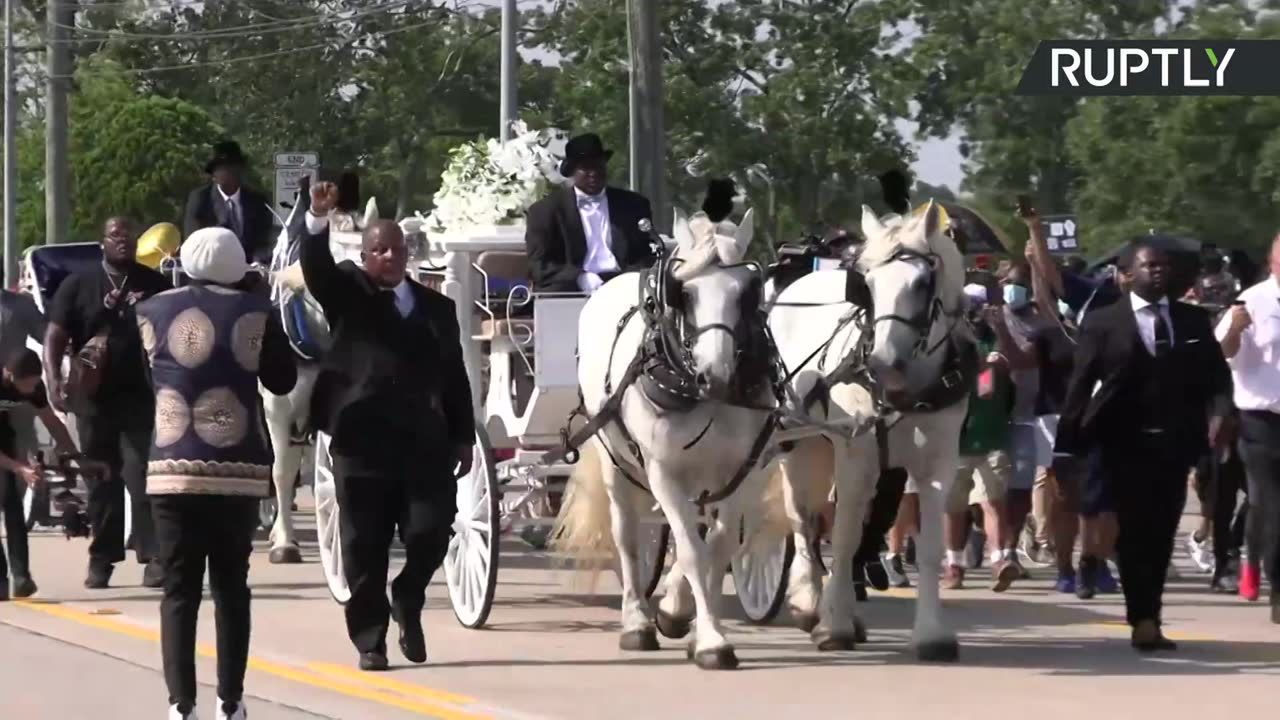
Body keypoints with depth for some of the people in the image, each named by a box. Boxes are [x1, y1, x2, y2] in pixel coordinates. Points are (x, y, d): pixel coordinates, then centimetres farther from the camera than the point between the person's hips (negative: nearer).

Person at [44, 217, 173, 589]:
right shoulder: (78, 285, 5)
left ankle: (154, 557, -14)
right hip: (95, 397, 1)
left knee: (142, 475, -11)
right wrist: (54, 380, -16)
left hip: (141, 396, -1)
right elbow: (55, 336, 0)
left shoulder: (154, 284, 7)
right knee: (102, 481, 8)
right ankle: (102, 559, 15)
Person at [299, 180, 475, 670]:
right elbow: (316, 268, -14)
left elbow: (455, 377, 17)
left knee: (430, 534, -5)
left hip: (425, 445, 2)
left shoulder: (436, 308, 15)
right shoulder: (348, 294, 6)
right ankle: (369, 640, 9)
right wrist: (317, 220, -31)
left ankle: (407, 603, 24)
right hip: (363, 442, -2)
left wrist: (463, 437, 12)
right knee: (365, 548, 0)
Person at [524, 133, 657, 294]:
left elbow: (649, 257, 14)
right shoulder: (545, 210, 7)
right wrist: (580, 278, -17)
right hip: (570, 290, -2)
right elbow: (540, 266, 0)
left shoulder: (634, 205, 16)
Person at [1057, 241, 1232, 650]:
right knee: (1135, 533, -7)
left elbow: (1216, 374, 9)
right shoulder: (1103, 323, 1)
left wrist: (1217, 411, -12)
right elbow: (1080, 386, -2)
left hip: (1175, 444, 3)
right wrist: (1068, 447, -8)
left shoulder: (1193, 321, 10)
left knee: (1161, 535, 7)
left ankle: (1148, 620, 15)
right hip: (1126, 444, -3)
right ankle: (1144, 620, -7)